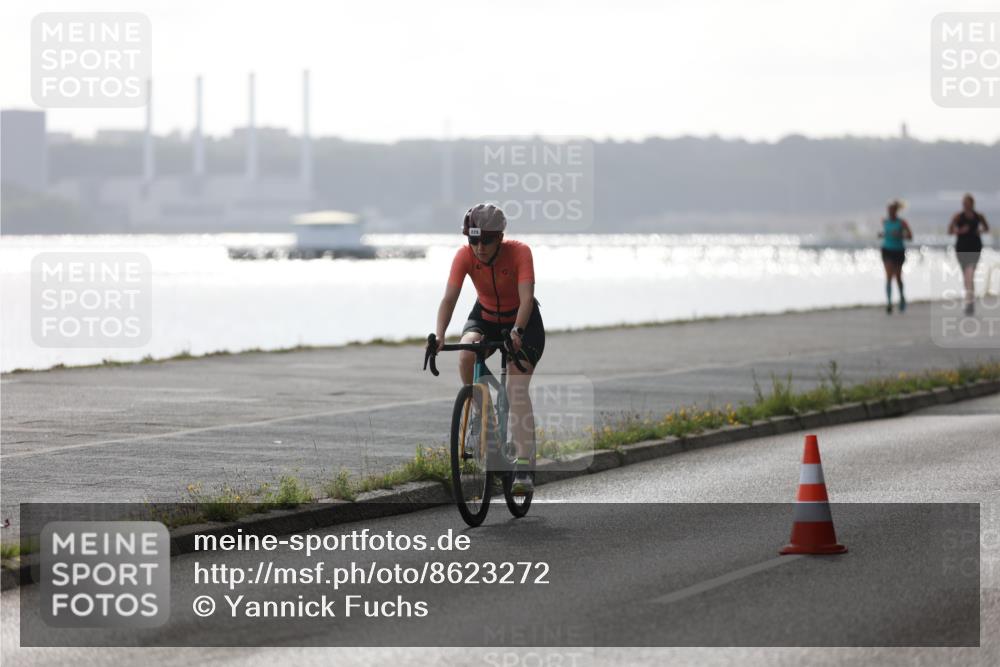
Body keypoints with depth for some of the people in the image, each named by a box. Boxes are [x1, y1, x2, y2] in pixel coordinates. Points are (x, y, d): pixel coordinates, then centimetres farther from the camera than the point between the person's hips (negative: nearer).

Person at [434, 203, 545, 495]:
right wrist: (439, 336, -46)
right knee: (466, 354, -31)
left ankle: (524, 470, -20)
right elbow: (449, 298, -30)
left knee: (517, 389, -18)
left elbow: (527, 298, -37)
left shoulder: (519, 252, -28)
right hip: (485, 316, 3)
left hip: (522, 320, -3)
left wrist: (516, 332, -54)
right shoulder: (465, 256, -22)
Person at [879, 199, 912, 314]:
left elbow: (910, 237, -8)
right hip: (887, 250, 1)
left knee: (898, 276, 13)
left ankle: (902, 296, 41)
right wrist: (882, 235, -1)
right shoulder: (885, 221, 3)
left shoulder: (901, 223, -7)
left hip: (898, 252, -1)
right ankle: (889, 302, -19)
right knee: (889, 276, -13)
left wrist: (899, 235, -23)